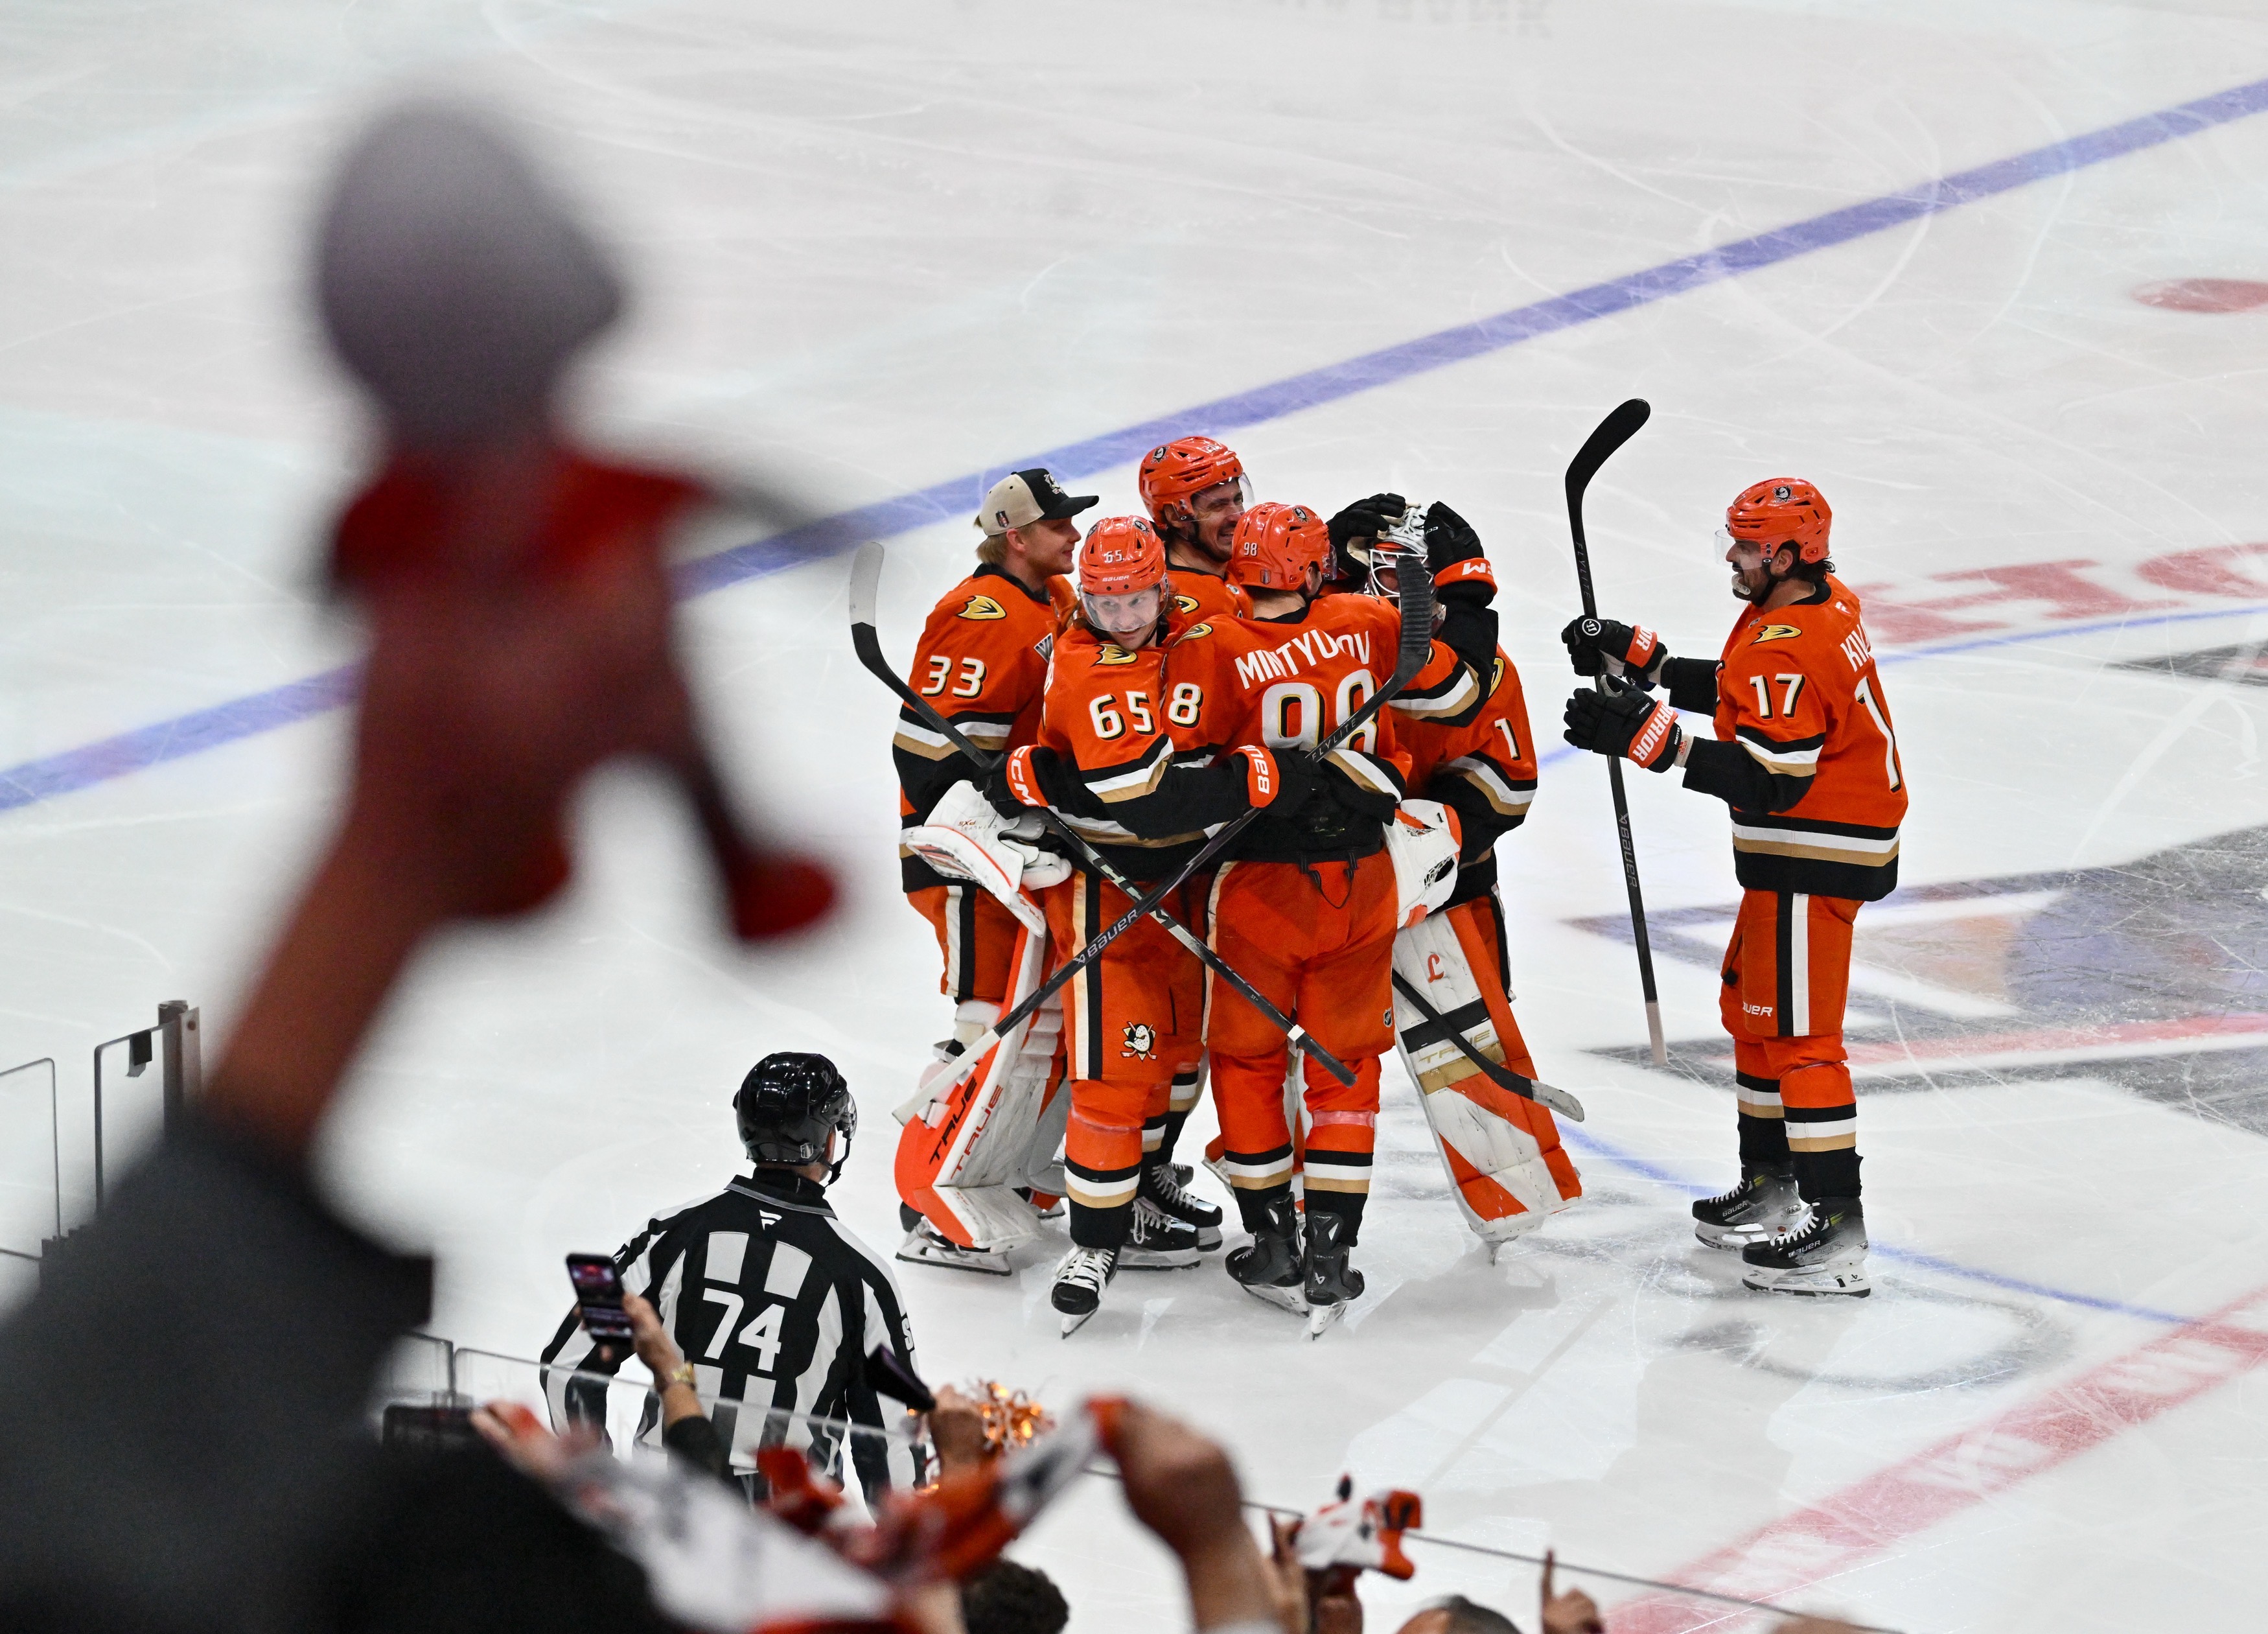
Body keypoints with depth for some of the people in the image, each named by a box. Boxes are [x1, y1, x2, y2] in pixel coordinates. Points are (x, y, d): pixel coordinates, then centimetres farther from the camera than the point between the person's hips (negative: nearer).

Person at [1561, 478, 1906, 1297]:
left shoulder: (1790, 650, -25)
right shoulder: (1821, 603, 8)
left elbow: (1766, 778, -29)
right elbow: (1742, 693, 19)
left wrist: (1652, 736, -30)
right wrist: (1638, 659, 13)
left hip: (1813, 864, -11)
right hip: (1793, 851, 11)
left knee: (1797, 1030, -9)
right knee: (1752, 1007, 22)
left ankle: (1837, 1230, -9)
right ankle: (1772, 1187, 32)